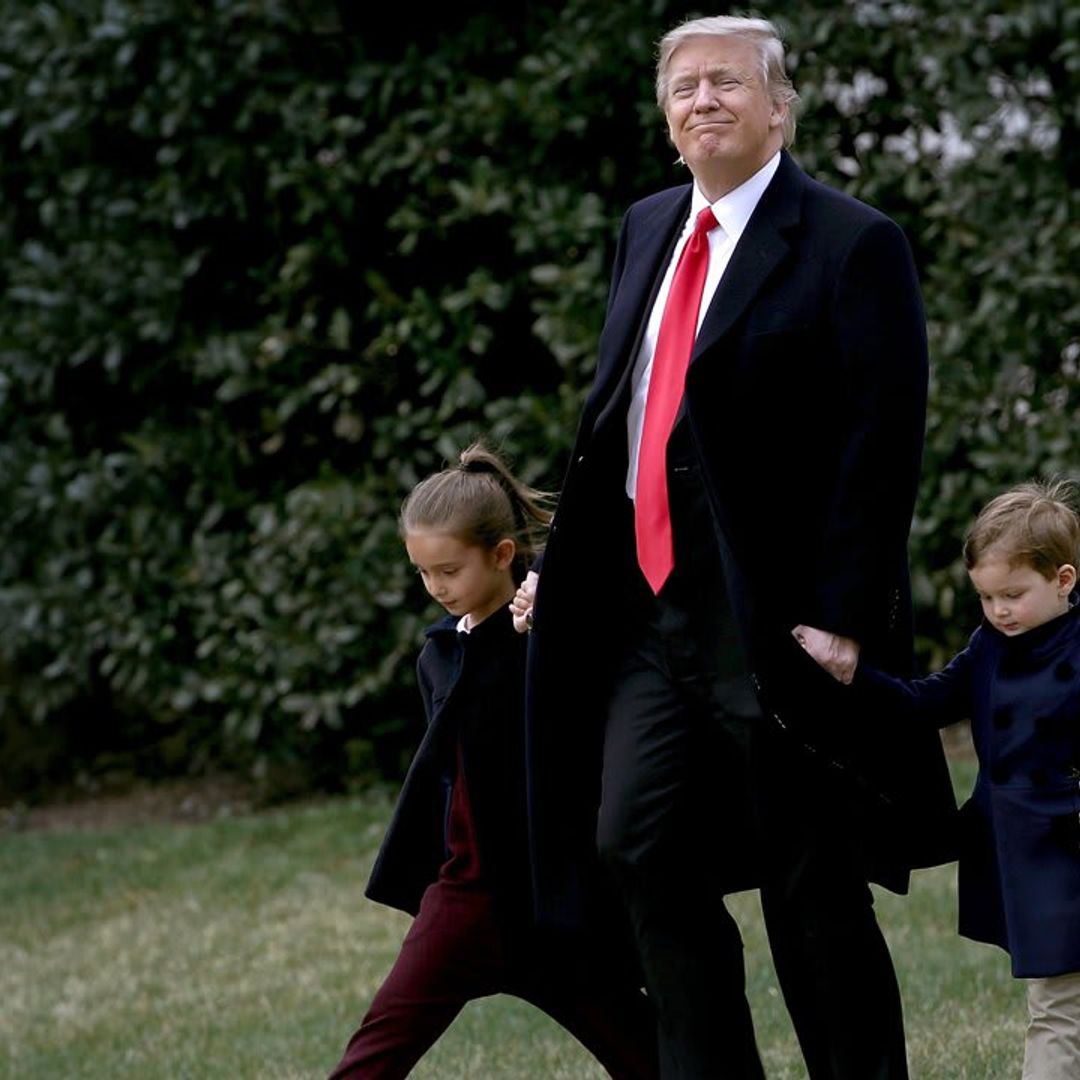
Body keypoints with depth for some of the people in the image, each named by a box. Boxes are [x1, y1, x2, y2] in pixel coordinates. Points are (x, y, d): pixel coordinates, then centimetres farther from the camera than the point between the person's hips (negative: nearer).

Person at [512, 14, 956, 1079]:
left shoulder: (852, 245, -8)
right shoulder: (646, 230, 14)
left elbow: (883, 443, -13)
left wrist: (841, 616, -19)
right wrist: (557, 563, 13)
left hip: (774, 620, -6)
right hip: (652, 607, 6)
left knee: (812, 886, 1)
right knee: (638, 842, -3)